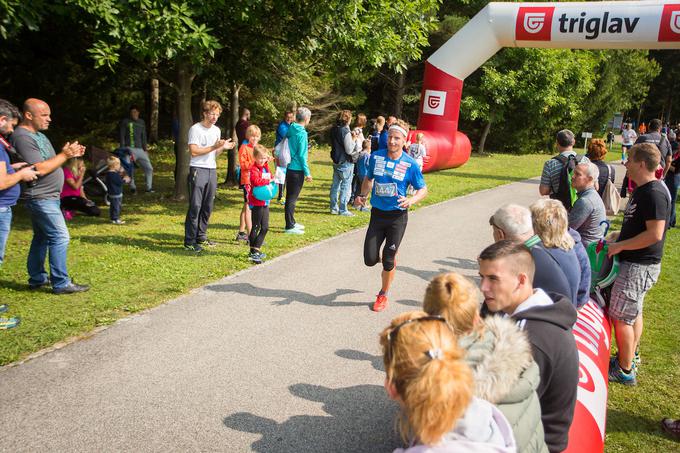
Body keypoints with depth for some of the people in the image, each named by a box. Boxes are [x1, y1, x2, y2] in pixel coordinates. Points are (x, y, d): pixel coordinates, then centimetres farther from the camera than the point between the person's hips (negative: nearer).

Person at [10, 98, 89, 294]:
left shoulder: (38, 135, 15)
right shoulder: (23, 138, -17)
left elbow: (49, 161, 18)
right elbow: (40, 169, -23)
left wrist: (70, 154, 4)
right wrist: (64, 155, -18)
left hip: (48, 197, 11)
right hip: (40, 198, -11)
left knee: (42, 237, 16)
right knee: (60, 237, -11)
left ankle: (37, 278, 25)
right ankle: (61, 283, -6)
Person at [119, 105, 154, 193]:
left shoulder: (141, 122, 17)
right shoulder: (125, 122, 3)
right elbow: (122, 136, 1)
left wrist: (145, 149, 15)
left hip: (140, 150, 4)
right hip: (129, 149, -4)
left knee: (149, 168, 0)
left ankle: (149, 187, 9)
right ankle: (133, 187, 4)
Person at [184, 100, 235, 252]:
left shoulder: (216, 130, 15)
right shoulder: (195, 129, -6)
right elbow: (194, 151, -14)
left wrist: (223, 148, -1)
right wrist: (214, 147, -16)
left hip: (212, 170, 7)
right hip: (198, 170, -7)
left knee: (207, 207, 8)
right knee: (195, 206, -8)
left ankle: (201, 237, 19)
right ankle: (190, 241, -5)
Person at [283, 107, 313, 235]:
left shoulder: (291, 130, 8)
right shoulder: (302, 133, -16)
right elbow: (301, 155, -18)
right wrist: (307, 173, -13)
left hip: (289, 168, 8)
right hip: (297, 170, -8)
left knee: (290, 196, 17)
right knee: (292, 198, -2)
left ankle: (291, 222, 30)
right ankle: (289, 226, 5)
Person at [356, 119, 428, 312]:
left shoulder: (410, 164, -10)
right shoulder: (376, 157, -2)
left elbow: (423, 189, -3)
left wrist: (411, 200, -23)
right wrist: (362, 195, -2)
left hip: (397, 217, -3)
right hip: (377, 214, 3)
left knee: (388, 261, 2)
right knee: (370, 260, -1)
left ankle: (383, 296, 26)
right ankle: (390, 258, 36)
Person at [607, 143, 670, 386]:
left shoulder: (654, 193, -22)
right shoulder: (642, 190, 10)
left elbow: (654, 234, -28)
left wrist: (620, 245, -21)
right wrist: (618, 238, 11)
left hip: (640, 266, -11)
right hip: (636, 263, 11)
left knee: (620, 316, -3)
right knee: (633, 312, 22)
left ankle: (625, 371, 10)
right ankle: (630, 357, 38)